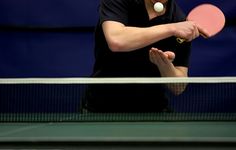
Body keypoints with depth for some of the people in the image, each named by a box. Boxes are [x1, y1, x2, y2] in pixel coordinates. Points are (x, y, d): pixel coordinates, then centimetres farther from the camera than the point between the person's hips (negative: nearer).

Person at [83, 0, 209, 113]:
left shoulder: (181, 22, -6)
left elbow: (178, 87, -6)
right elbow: (116, 41, -31)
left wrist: (165, 64, -27)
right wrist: (170, 29, -30)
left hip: (152, 109, 2)